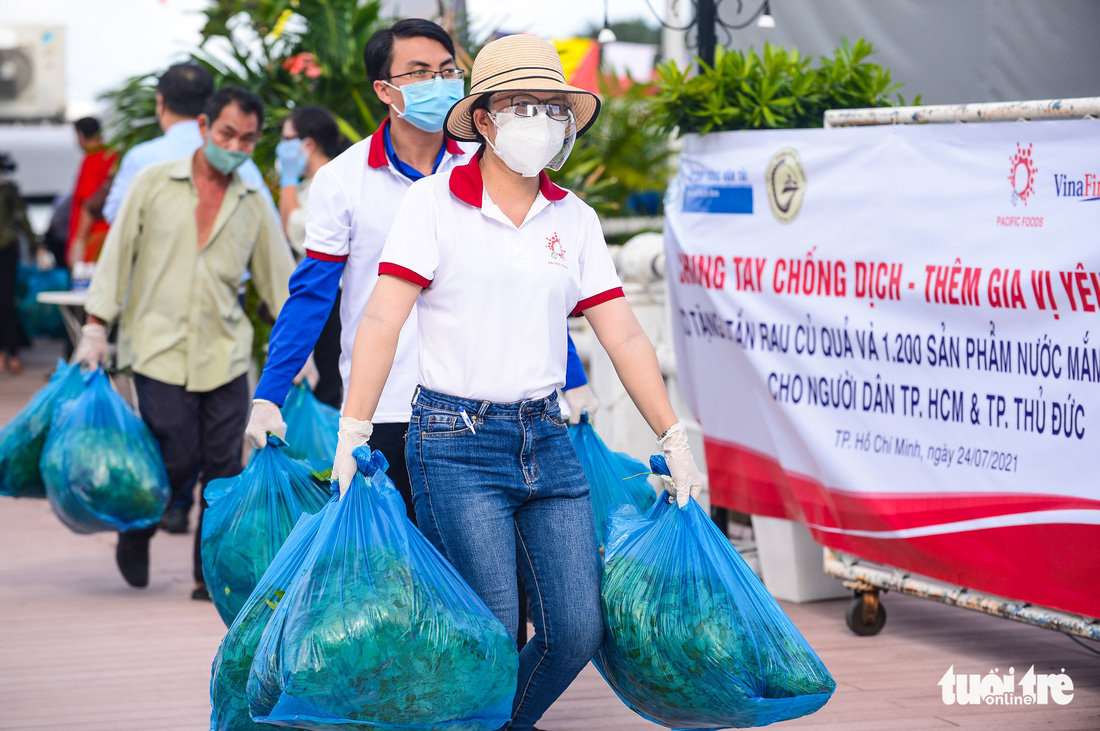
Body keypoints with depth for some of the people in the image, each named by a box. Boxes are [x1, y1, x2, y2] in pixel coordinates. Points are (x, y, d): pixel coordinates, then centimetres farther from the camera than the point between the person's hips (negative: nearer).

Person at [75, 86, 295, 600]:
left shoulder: (255, 206, 9)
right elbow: (117, 254, 4)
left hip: (225, 355, 3)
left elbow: (281, 280, 14)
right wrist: (96, 328, 0)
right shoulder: (154, 184, 2)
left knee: (223, 466, -2)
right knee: (178, 458, -8)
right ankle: (136, 531, 21)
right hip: (159, 350, -3)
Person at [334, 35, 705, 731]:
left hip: (546, 438, 5)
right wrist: (353, 434, -18)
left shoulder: (575, 220, 10)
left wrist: (674, 439, 7)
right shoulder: (435, 203, -3)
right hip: (456, 440, -5)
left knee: (580, 629, -1)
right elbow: (381, 320, -10)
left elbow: (625, 339, 11)